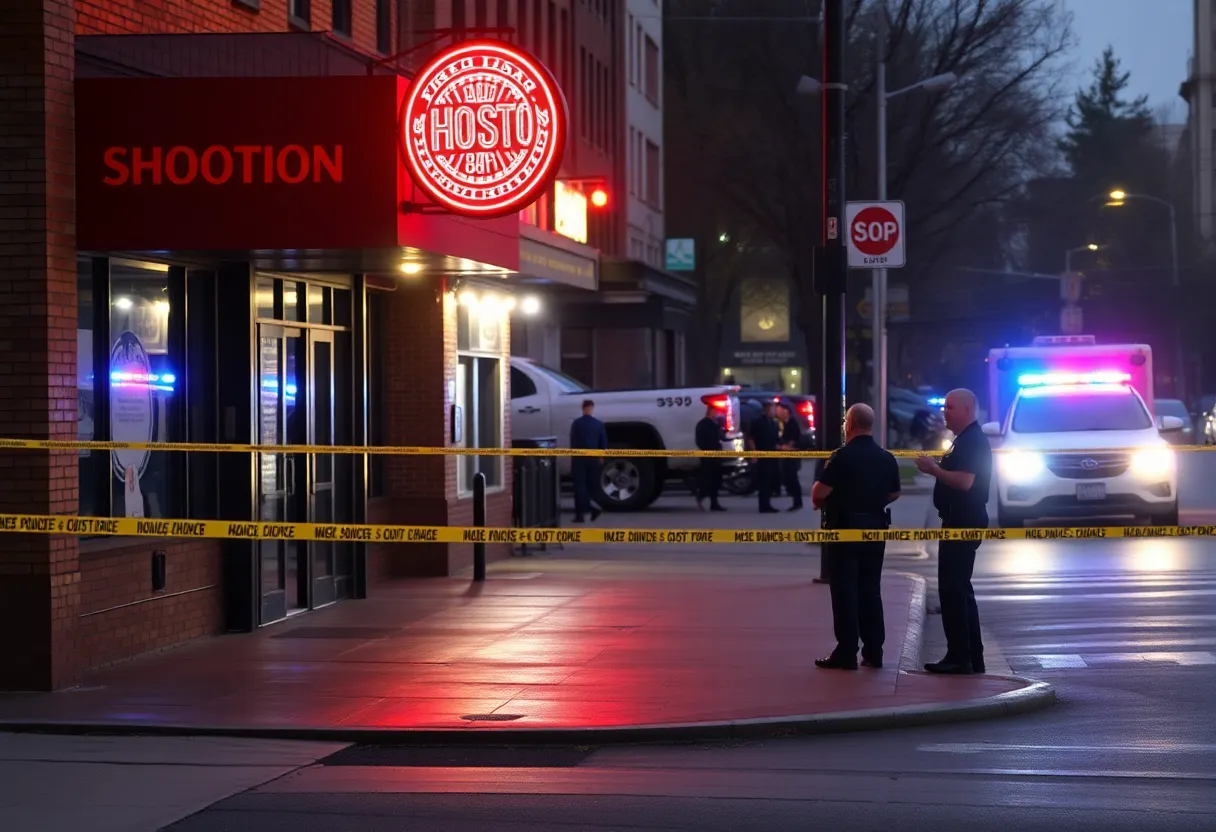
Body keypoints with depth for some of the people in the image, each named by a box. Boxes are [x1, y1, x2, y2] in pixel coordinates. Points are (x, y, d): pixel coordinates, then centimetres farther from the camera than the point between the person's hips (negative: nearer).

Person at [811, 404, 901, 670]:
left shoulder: (843, 456, -15)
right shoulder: (887, 458, 5)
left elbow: (819, 493, -19)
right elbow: (894, 493, 14)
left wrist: (820, 502, 2)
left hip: (844, 527, -6)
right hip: (875, 528, 6)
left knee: (845, 591, -2)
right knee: (870, 590, 13)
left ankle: (846, 653, -3)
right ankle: (873, 651, 13)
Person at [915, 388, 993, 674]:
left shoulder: (973, 441, -16)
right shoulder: (966, 439, 18)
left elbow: (965, 481, -28)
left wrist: (934, 469, -19)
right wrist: (935, 469, 11)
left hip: (964, 524, -11)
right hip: (959, 522, 11)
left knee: (953, 590, -10)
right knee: (959, 590, 14)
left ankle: (959, 657, -9)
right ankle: (971, 658, 18)